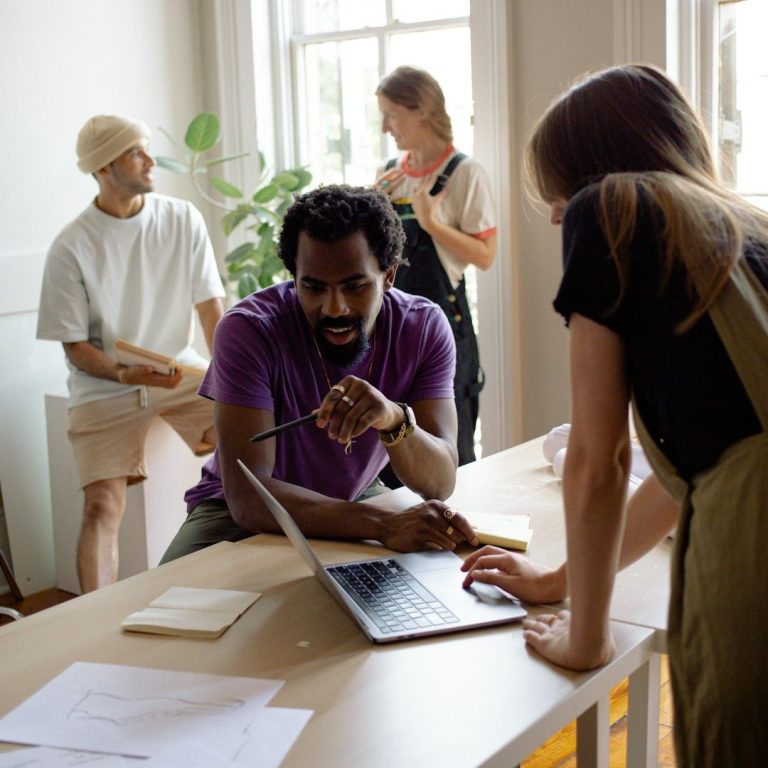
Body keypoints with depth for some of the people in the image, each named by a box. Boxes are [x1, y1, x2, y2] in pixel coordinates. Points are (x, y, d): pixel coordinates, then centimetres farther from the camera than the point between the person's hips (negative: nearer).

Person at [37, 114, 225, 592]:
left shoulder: (183, 220, -2)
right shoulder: (72, 247, -10)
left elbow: (212, 311, 0)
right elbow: (76, 348, -6)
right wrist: (126, 374, -25)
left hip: (182, 370, 2)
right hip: (106, 386, -2)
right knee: (103, 507, -18)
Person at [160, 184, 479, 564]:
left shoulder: (425, 328, -16)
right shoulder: (247, 329, -27)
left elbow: (440, 483, -22)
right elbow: (247, 497, -34)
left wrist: (394, 419, -45)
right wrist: (386, 523, -47)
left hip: (356, 499, 3)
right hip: (239, 514, -3)